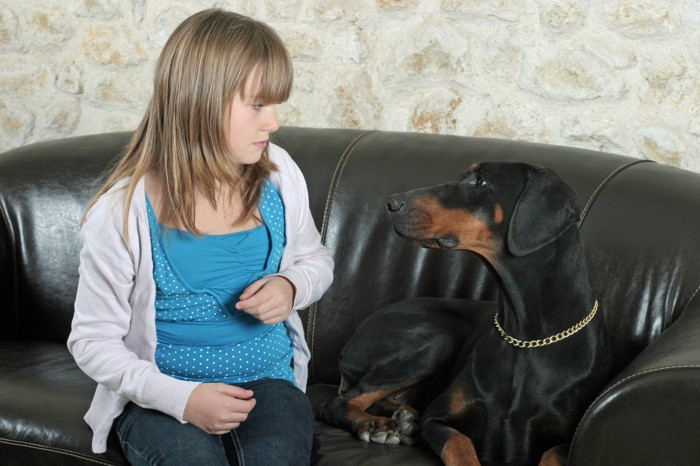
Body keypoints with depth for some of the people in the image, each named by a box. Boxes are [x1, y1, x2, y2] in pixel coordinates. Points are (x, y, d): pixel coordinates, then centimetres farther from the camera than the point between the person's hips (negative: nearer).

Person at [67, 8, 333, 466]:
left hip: (268, 381, 3)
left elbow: (316, 259, 17)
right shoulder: (121, 213, -13)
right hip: (163, 395, -2)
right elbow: (93, 341, -6)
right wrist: (182, 398, -20)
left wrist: (292, 287, -7)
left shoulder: (279, 175, -2)